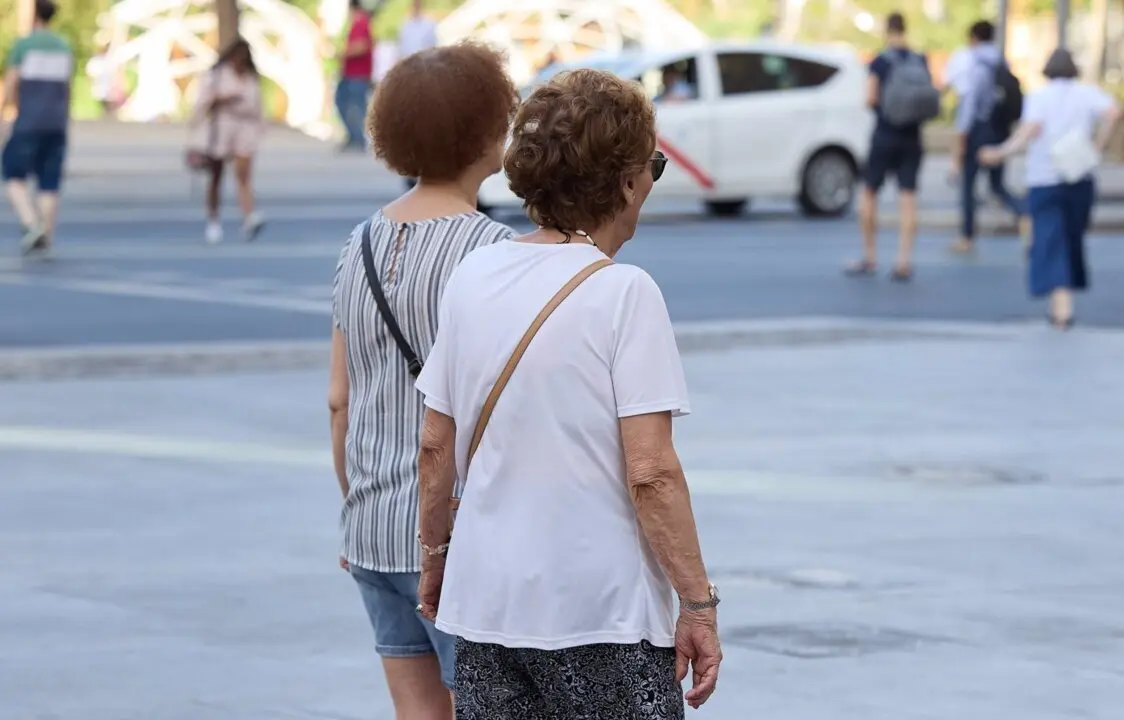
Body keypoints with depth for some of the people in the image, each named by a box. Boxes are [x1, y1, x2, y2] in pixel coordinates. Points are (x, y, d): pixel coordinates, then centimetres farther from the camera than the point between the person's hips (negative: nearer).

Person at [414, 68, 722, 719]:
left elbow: (436, 448, 10)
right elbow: (650, 472, -16)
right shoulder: (624, 292, -11)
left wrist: (435, 554, 24)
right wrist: (698, 603, -10)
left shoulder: (474, 277, 5)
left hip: (486, 601, 6)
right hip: (606, 615, -6)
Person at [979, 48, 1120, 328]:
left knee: (1050, 241, -5)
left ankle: (1061, 306, -19)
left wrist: (1001, 153, -12)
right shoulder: (1088, 93, 5)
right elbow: (1113, 112, -13)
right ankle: (1064, 305, 20)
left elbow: (1031, 129, -16)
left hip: (1044, 179, -2)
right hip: (1080, 179, 2)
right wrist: (1097, 148, -7)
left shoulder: (1038, 96, 0)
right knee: (1073, 239, 15)